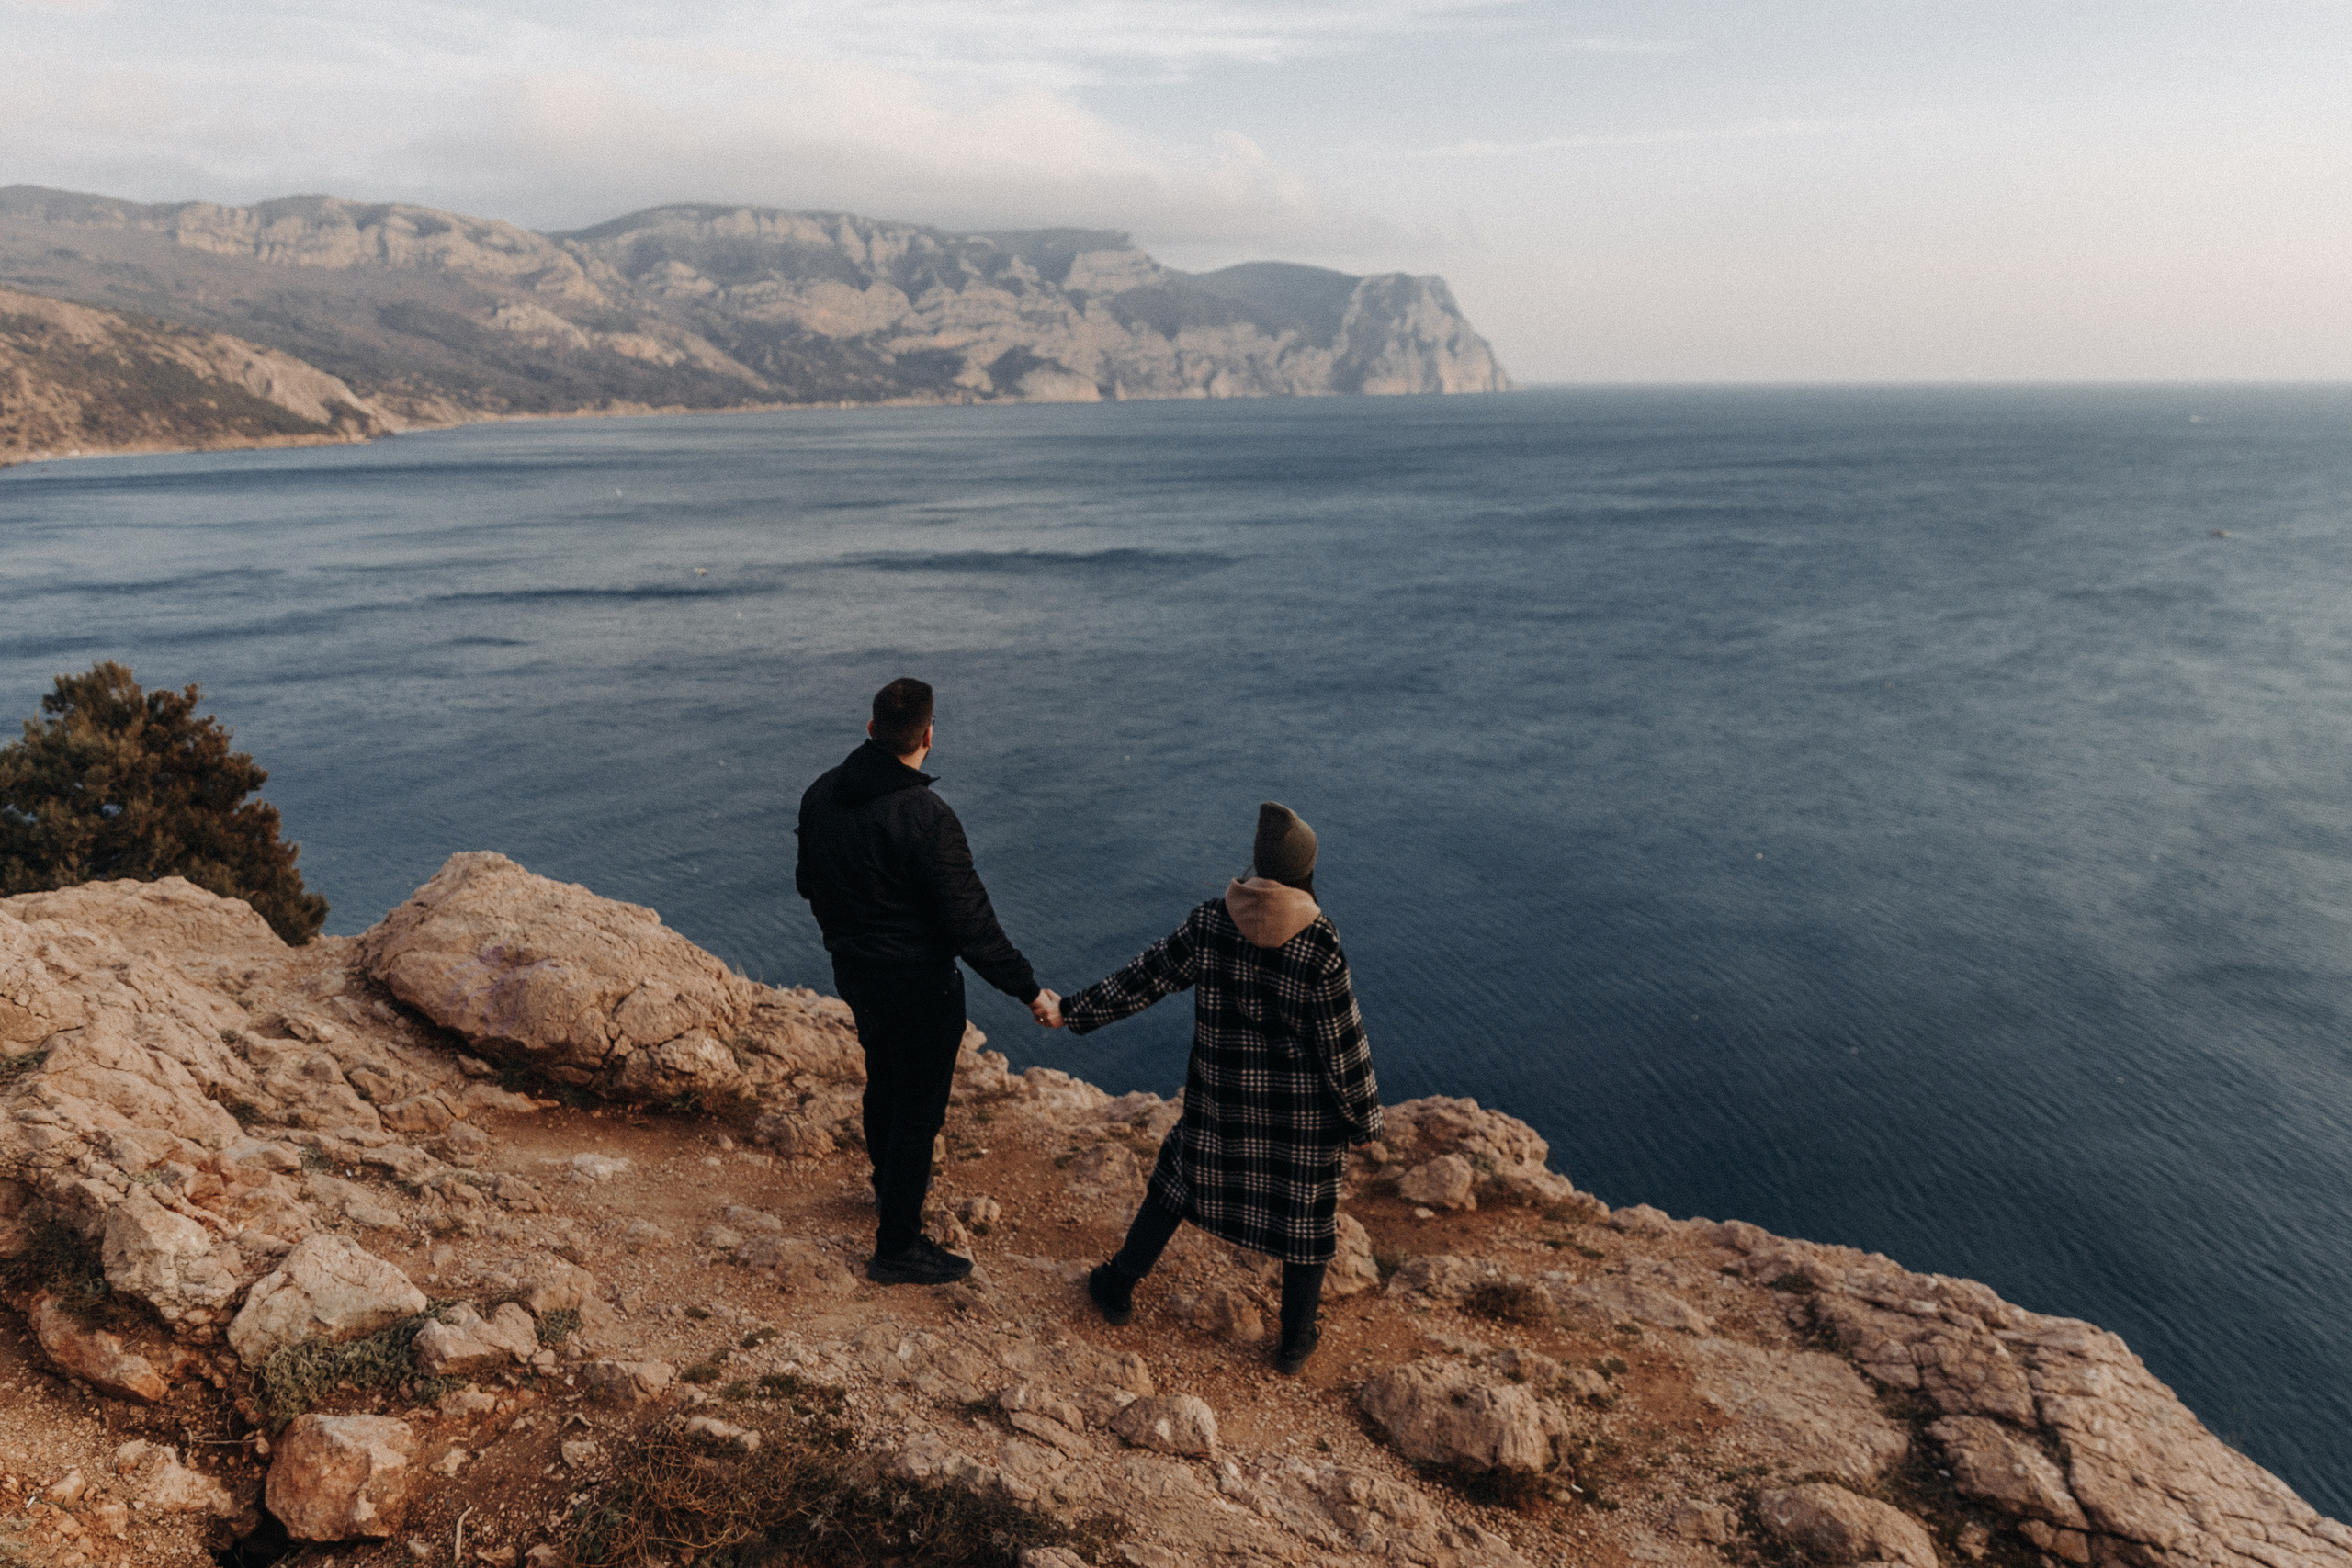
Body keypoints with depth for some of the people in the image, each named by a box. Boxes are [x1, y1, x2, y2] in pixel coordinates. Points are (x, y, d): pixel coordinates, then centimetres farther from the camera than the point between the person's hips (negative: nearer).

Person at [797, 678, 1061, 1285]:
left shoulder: (821, 796, -4)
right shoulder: (924, 817, -29)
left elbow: (808, 882, 11)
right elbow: (971, 923, -25)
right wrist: (1029, 990, -16)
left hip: (853, 975, 8)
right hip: (918, 985, -8)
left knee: (883, 1080, 28)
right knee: (918, 1106, 7)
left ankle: (889, 1185, 51)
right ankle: (897, 1247, 19)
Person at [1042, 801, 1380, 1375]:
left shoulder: (1211, 923, -14)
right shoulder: (1320, 949, -23)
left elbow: (1144, 978, -5)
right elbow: (1343, 1045, -15)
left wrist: (1073, 1012, 9)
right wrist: (1364, 1117, -1)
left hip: (1222, 1092, 3)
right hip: (1303, 1105, -3)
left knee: (1183, 1176, 23)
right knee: (1307, 1209, 16)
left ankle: (1120, 1288, 36)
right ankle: (1296, 1340, 30)